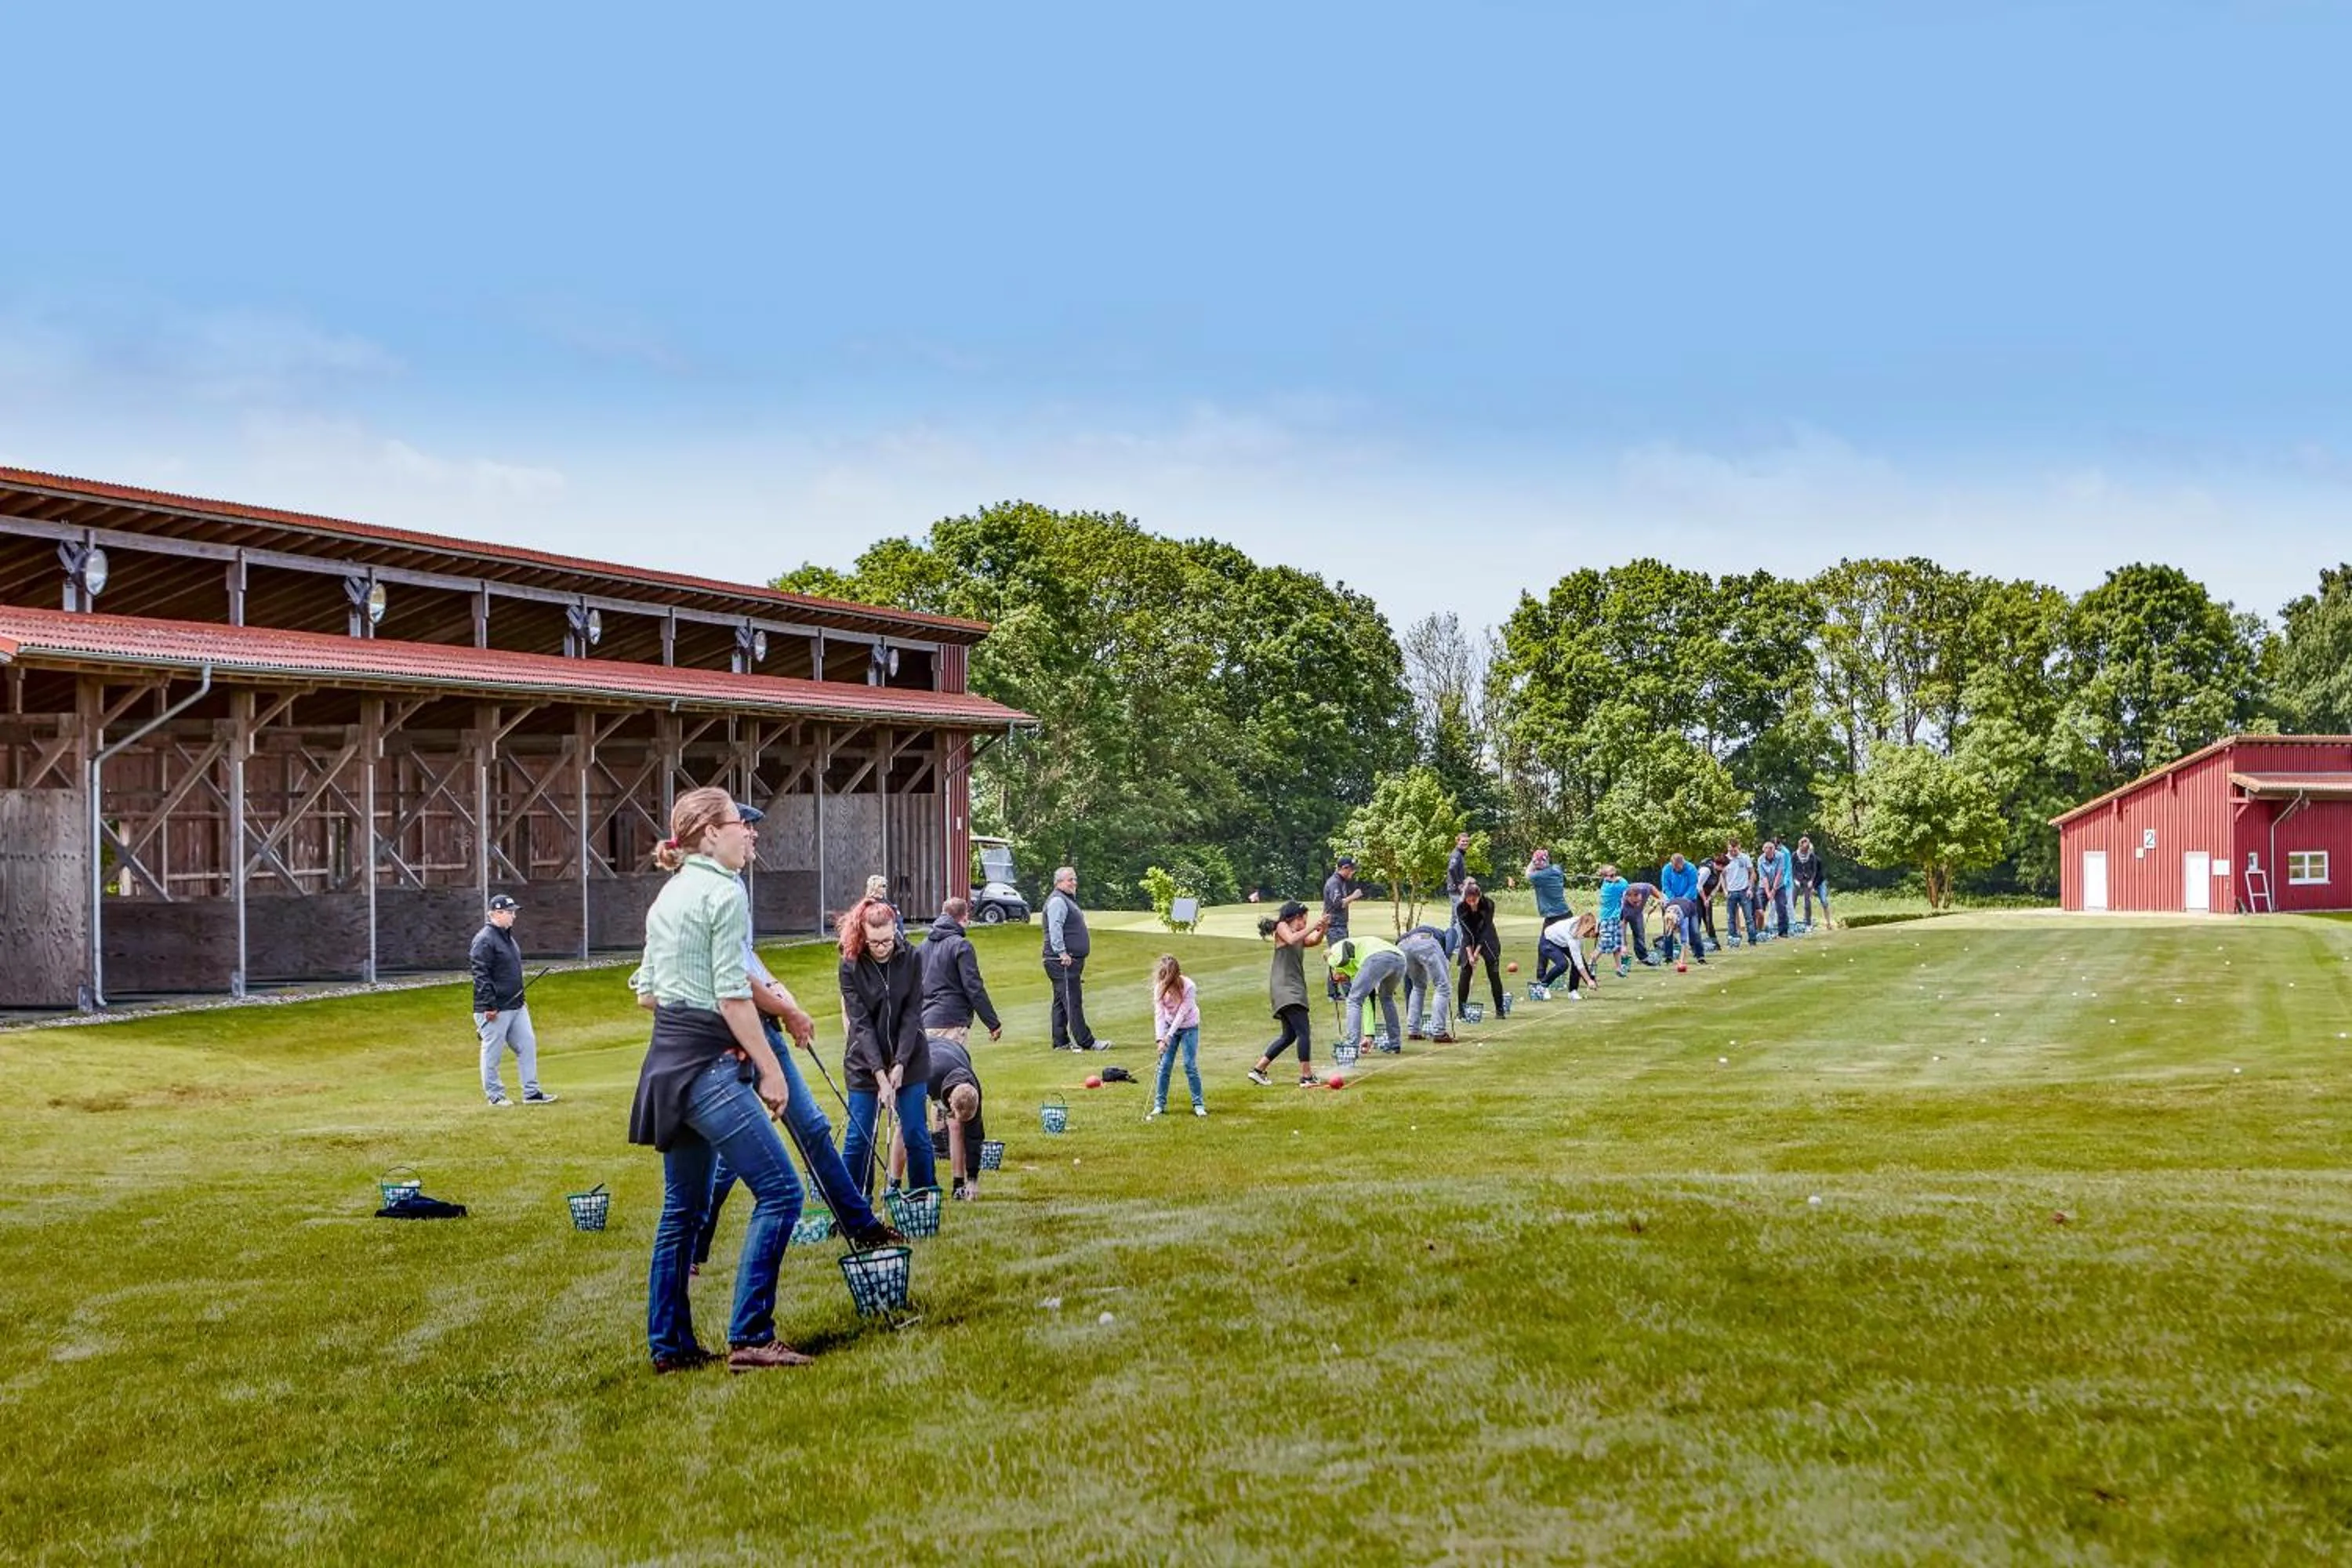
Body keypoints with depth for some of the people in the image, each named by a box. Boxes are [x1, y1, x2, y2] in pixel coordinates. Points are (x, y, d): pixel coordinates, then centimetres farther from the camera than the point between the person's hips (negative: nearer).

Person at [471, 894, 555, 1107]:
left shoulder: (509, 937, 16)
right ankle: (494, 1096, 10)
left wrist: (522, 998, 21)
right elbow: (480, 975, -18)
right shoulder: (484, 940, -14)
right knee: (492, 1053, 1)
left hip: (516, 1006, 9)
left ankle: (531, 1093, 13)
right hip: (495, 1010, -9)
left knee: (528, 1044, 8)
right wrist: (488, 1006, -21)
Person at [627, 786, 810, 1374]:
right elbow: (734, 996, -16)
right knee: (779, 1192, -7)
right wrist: (770, 1070, -13)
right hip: (709, 1063, -9)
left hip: (667, 1063, 9)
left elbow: (645, 992, 16)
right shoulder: (725, 892, -11)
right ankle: (750, 1338, -10)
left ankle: (670, 1345, 18)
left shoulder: (668, 895, 15)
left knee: (683, 1209, 14)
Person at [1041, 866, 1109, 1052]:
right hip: (1063, 961, -11)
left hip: (1071, 960, 11)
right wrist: (1062, 952, -27)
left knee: (1062, 1002, 12)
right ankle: (1086, 1042, -10)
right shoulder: (1057, 901, -11)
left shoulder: (1067, 900, 23)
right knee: (1072, 1001, -9)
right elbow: (1055, 928, -23)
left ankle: (1061, 1042, 15)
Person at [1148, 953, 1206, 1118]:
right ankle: (1159, 1104, 7)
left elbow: (1182, 1013, -24)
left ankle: (1199, 1104, 3)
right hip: (1169, 1026, 3)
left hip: (1189, 1027, -3)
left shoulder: (1189, 987, -25)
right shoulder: (1160, 987, -16)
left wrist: (1169, 1035, -26)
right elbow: (1159, 1013, -17)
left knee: (1190, 1065, -6)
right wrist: (1160, 1039, -26)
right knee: (1164, 1065, 0)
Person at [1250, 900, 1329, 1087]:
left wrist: (1323, 928, -14)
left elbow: (1315, 940, 3)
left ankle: (1258, 1070, 21)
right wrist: (1313, 926, -22)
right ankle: (1306, 1077, -19)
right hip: (1284, 988, -9)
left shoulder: (1300, 935, 20)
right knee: (1304, 1032, -17)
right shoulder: (1282, 927, -1)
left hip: (1294, 990, 9)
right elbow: (1292, 939, -21)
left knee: (1289, 1036, 15)